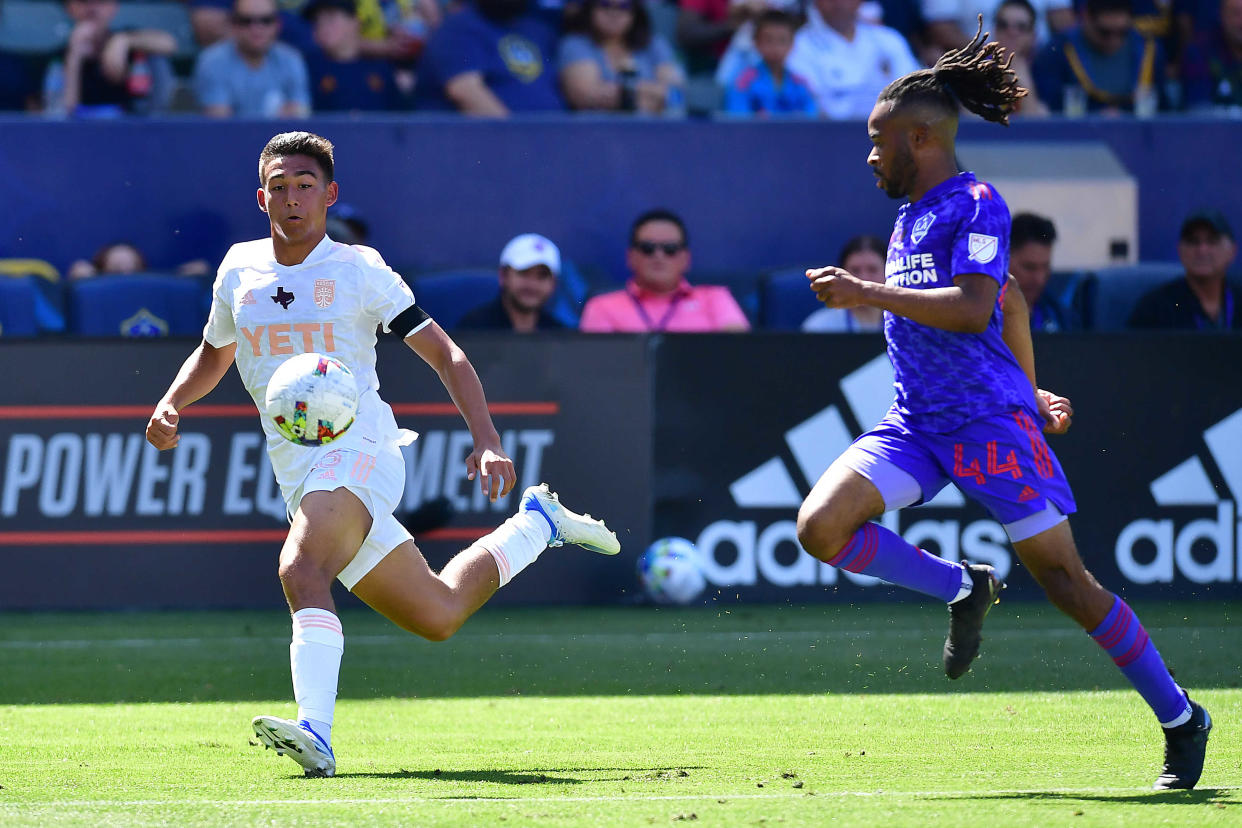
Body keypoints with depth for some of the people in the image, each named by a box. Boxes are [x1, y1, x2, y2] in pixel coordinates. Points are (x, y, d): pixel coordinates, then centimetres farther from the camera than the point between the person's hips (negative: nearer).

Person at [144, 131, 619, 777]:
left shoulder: (358, 269, -3)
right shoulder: (239, 270, 10)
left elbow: (446, 355, -2)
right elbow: (213, 355, 28)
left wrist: (487, 443, -13)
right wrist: (170, 405, 8)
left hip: (358, 451, -6)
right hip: (296, 474, 6)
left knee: (301, 566, -34)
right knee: (437, 616, 12)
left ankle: (315, 732, -47)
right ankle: (537, 522, 38)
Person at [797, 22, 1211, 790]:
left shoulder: (977, 204, -9)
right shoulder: (911, 216, 17)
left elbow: (973, 308, -23)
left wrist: (866, 293, -25)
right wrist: (1029, 388, 32)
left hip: (989, 421, -8)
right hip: (916, 423, 8)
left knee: (1062, 576, -5)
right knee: (821, 526, -13)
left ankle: (1181, 718, 9)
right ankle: (963, 590, 8)